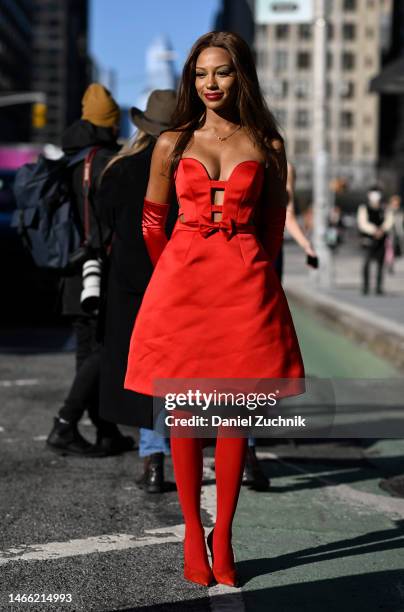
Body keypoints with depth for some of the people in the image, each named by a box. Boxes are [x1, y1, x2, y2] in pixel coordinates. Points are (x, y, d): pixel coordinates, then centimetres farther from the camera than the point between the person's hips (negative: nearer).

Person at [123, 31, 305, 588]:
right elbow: (152, 222, 14)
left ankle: (222, 537, 12)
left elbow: (273, 227, 13)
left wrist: (253, 274, 12)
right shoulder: (172, 144, 7)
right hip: (181, 280, 1)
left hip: (245, 285, 0)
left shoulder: (267, 146, 7)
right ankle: (192, 533, 13)